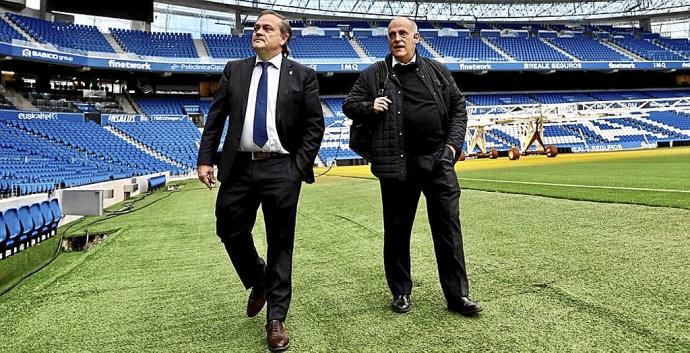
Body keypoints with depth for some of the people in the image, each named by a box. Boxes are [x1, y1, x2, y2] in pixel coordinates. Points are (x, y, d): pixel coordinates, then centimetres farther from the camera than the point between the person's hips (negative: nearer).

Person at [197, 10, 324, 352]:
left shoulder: (303, 75, 3)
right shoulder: (234, 70, 11)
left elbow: (315, 126, 1)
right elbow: (215, 118, 8)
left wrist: (299, 166, -7)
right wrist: (205, 159, 0)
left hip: (281, 170, -3)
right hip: (239, 167, 3)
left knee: (280, 244, 3)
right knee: (230, 232, 9)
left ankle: (276, 320, 18)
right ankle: (258, 283, 40)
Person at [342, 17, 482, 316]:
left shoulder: (438, 72, 12)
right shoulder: (374, 75, 7)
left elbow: (458, 107, 14)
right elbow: (349, 106, 11)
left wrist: (454, 143, 2)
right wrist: (370, 107, -11)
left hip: (438, 160, 1)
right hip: (397, 165, -1)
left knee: (449, 228, 3)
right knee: (397, 231, 8)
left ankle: (457, 295, 15)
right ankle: (400, 292, 25)